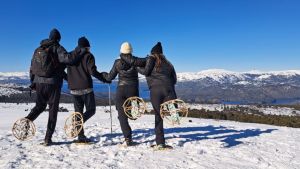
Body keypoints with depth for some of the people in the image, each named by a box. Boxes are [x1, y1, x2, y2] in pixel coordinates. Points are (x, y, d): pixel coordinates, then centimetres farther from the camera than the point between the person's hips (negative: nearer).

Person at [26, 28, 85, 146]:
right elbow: (68, 58, -23)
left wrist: (33, 83, 23)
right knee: (53, 110, 4)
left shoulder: (38, 49, 12)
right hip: (53, 84, -5)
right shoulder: (57, 48, -5)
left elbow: (32, 68, 16)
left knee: (39, 106, 22)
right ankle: (47, 139, 5)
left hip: (39, 83, 5)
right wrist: (81, 50, -11)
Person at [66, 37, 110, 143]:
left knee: (78, 111, 11)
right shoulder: (88, 55, -4)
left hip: (73, 88, 5)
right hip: (86, 87, -5)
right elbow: (92, 71, -14)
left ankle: (81, 136, 11)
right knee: (91, 110, 5)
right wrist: (105, 79, -3)